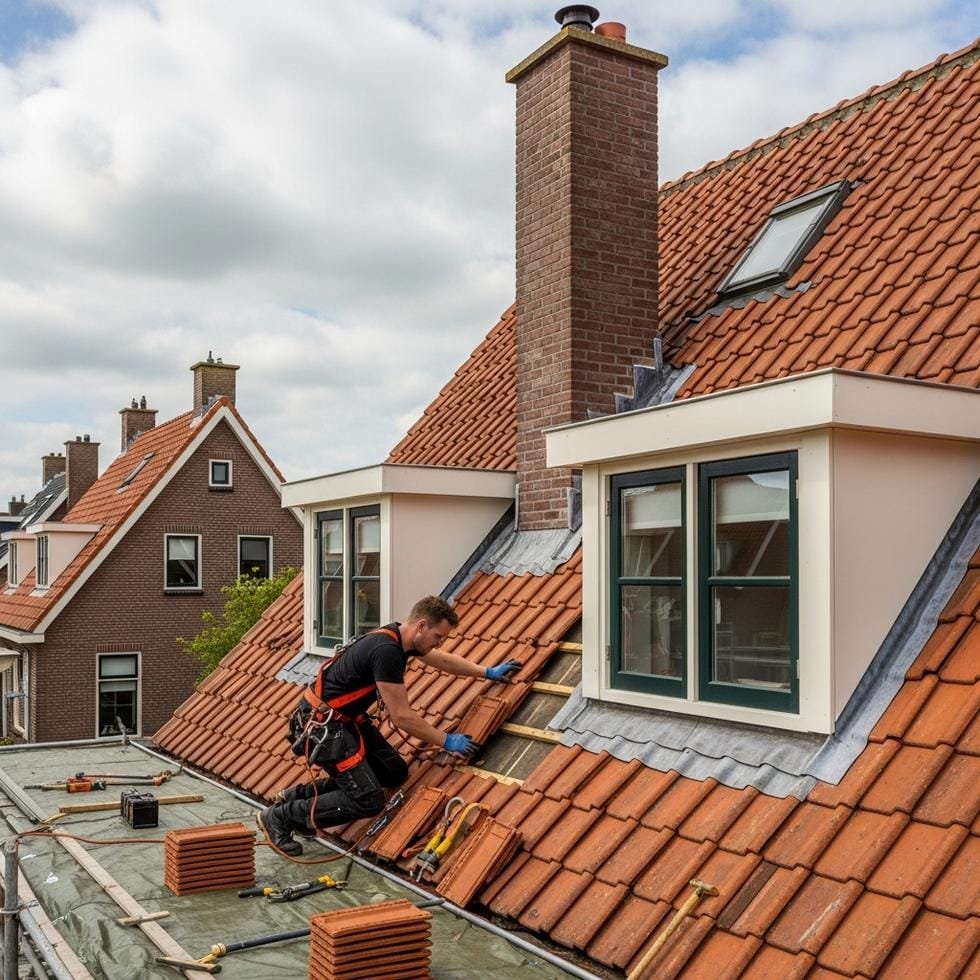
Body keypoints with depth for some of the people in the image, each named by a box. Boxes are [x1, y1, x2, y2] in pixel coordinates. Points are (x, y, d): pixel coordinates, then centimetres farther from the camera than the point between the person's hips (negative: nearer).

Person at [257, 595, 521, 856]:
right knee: (368, 801, -14)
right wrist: (447, 741, -10)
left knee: (395, 773, 9)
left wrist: (488, 673, 26)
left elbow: (442, 659, 22)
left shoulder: (401, 637, 2)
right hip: (322, 723, -10)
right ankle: (280, 816, -1)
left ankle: (300, 793, 14)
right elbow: (402, 717, -21)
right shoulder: (387, 651, -27)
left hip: (348, 718, 10)